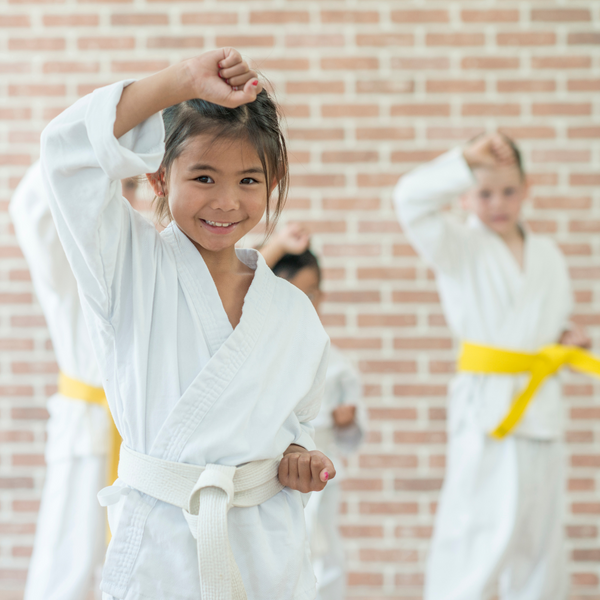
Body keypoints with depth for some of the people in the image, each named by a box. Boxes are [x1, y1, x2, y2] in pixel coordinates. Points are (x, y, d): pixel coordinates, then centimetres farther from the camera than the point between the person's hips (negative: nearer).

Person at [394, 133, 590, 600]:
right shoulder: (458, 247, -2)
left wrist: (567, 338, 3)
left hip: (542, 407, 6)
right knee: (483, 531, -12)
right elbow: (411, 198, -18)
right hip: (486, 404, -6)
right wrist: (469, 158, -24)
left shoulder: (547, 254, 14)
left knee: (541, 529, 13)